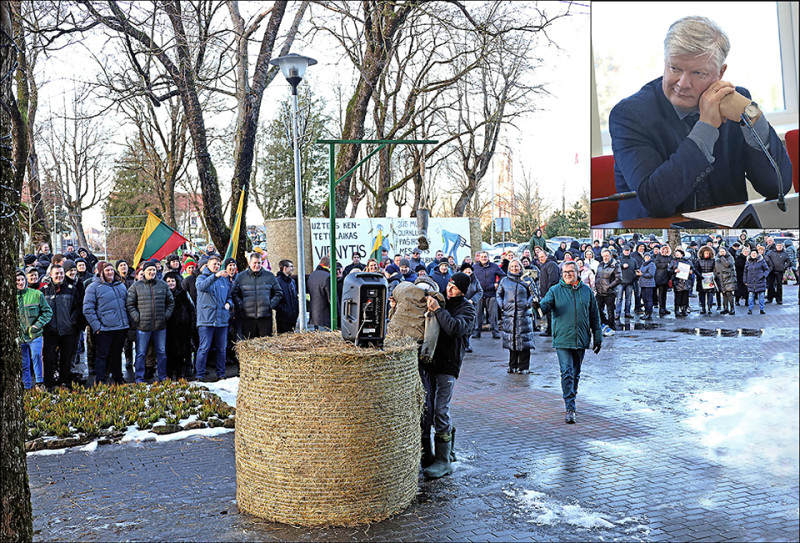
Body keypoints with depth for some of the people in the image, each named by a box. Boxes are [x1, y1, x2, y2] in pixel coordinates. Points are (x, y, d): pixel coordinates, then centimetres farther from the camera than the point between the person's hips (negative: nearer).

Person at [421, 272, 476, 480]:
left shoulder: (467, 309, -1)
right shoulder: (439, 301, 13)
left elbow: (455, 328, -20)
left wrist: (438, 310, -23)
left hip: (448, 365, -5)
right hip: (428, 361, 5)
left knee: (441, 412, -7)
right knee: (424, 408, 6)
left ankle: (443, 461, 2)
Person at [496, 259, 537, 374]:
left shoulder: (526, 281, 7)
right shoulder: (504, 280, 12)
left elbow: (533, 294, 11)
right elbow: (499, 294, 18)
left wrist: (528, 303, -6)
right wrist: (501, 304, 2)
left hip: (524, 314, -2)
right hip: (509, 314, 2)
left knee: (524, 340, -4)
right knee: (511, 341, 5)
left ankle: (523, 367, 3)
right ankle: (513, 366, 15)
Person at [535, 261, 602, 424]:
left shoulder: (586, 291, 9)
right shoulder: (556, 290, 3)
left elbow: (594, 316, 14)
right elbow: (547, 304, -14)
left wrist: (597, 338, 13)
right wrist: (539, 305, -39)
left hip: (581, 340, 3)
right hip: (562, 339, -3)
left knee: (576, 373, 13)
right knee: (567, 373, -9)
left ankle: (571, 401, 30)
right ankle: (570, 409, -9)